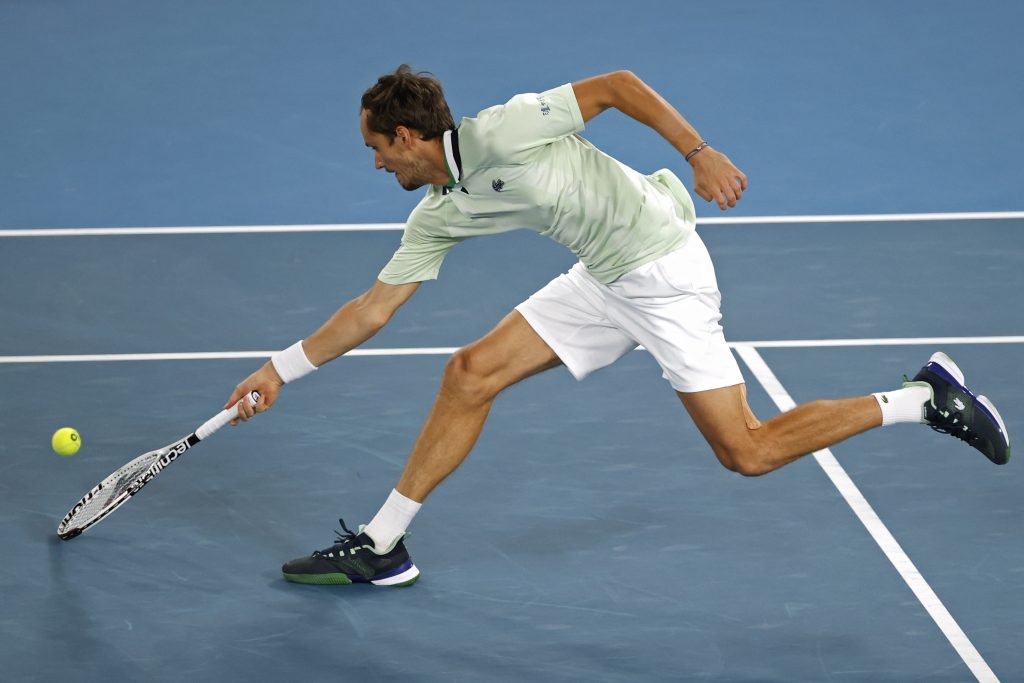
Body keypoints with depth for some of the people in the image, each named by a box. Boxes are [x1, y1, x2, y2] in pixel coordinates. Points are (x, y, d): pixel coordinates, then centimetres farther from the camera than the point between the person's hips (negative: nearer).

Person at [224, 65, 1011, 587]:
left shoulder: (500, 131, -19)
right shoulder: (437, 215, 6)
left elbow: (614, 85, -17)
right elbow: (374, 308, 12)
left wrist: (700, 152, -24)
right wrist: (283, 367, 12)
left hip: (664, 269, -8)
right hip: (605, 281, 8)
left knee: (747, 451, -11)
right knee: (472, 372, 2)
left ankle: (925, 398, 0)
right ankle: (381, 547, 10)